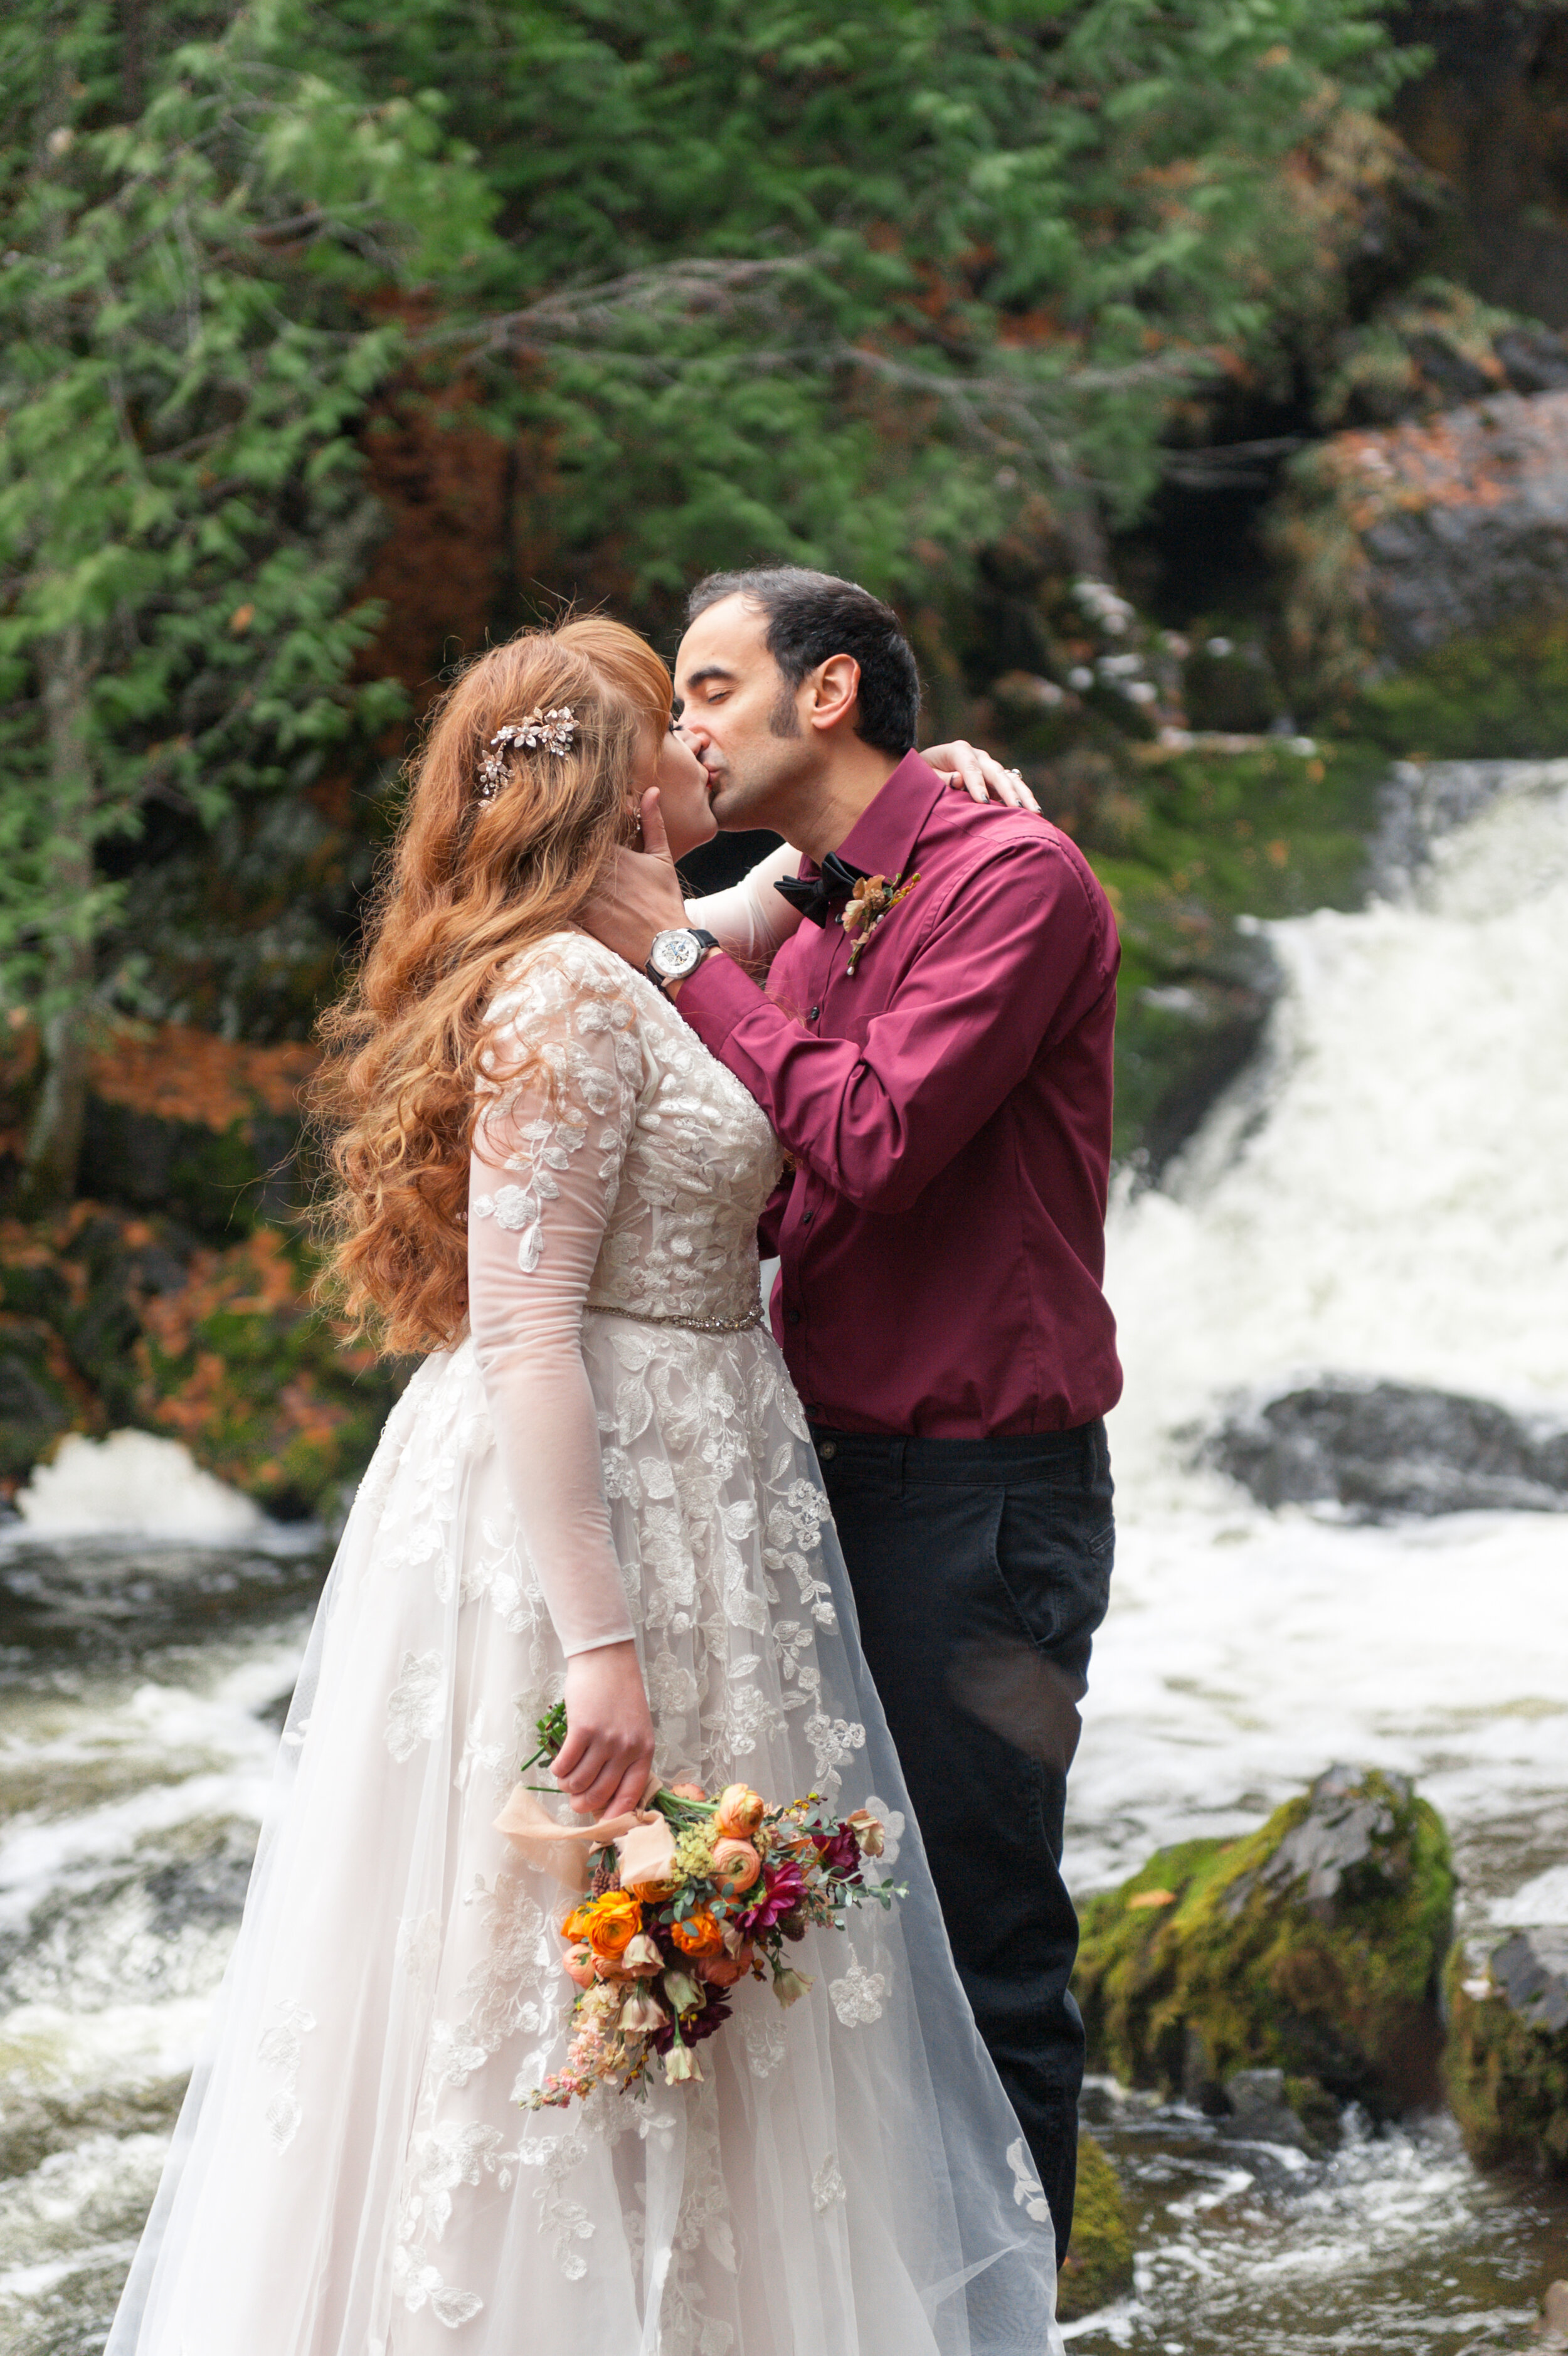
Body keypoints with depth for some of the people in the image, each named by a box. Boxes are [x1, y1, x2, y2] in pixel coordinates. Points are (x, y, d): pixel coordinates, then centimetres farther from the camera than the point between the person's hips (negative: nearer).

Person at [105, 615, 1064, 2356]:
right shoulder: (569, 999, -16)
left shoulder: (610, 976, 12)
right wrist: (599, 1639, -25)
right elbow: (524, 1335, -21)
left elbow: (727, 920, 37)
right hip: (593, 1512, -10)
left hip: (678, 1486, 10)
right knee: (581, 1983, -4)